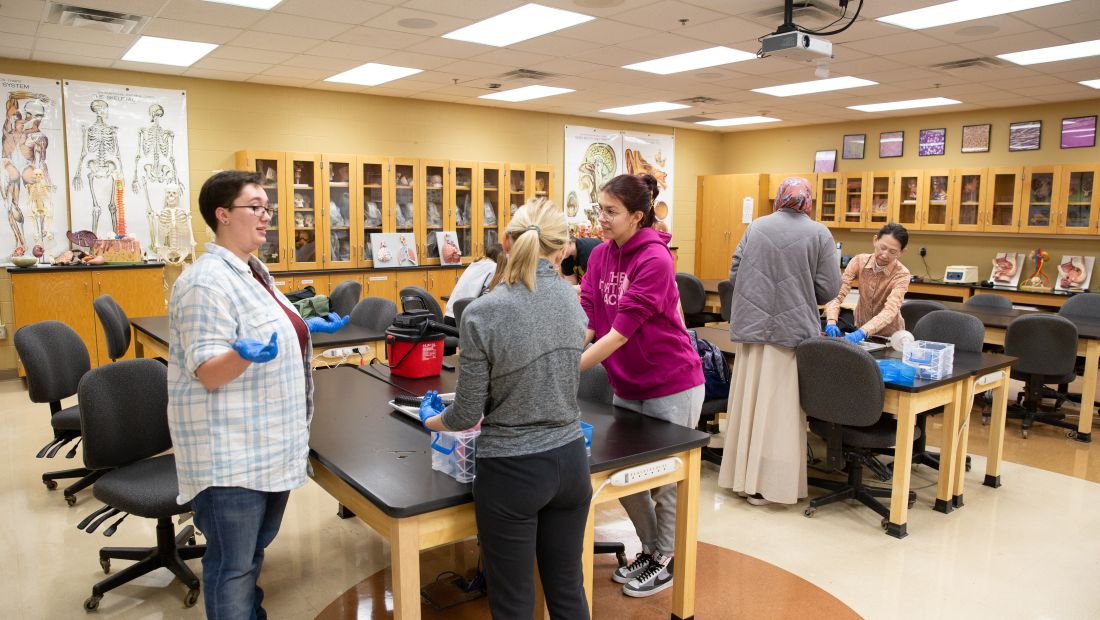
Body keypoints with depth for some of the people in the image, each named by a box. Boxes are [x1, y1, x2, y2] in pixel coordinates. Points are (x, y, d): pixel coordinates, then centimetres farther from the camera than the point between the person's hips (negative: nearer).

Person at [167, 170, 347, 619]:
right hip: (232, 451, -9)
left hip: (269, 442, 10)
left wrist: (310, 326, 16)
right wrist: (244, 354, -41)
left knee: (257, 547, 23)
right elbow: (208, 372, -23)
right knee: (234, 565, 5)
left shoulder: (252, 269, 11)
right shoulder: (207, 283, -19)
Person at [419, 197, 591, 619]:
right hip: (570, 461, 5)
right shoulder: (572, 300, -2)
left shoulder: (483, 312, -18)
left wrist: (432, 420, 11)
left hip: (512, 471, -5)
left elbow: (468, 414, -11)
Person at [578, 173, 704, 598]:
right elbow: (586, 322, -6)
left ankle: (665, 562, 29)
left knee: (666, 479, 8)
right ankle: (649, 548, 37)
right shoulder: (600, 256, 1)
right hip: (626, 386, 7)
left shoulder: (655, 260, -22)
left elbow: (619, 333, -26)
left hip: (671, 386, -7)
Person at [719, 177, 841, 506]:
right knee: (779, 408, 4)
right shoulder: (819, 234, -2)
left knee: (748, 403, 10)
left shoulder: (755, 228, 4)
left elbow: (734, 274, 5)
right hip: (792, 330, -2)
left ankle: (742, 475, 19)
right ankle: (767, 482, 9)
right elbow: (829, 288, -4)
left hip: (751, 327, 3)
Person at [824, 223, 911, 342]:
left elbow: (890, 311, -30)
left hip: (889, 335, -2)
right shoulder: (859, 261, -10)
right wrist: (831, 322, -36)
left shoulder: (901, 274, -16)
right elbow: (837, 293, -18)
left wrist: (861, 332, -46)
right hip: (860, 327, 2)